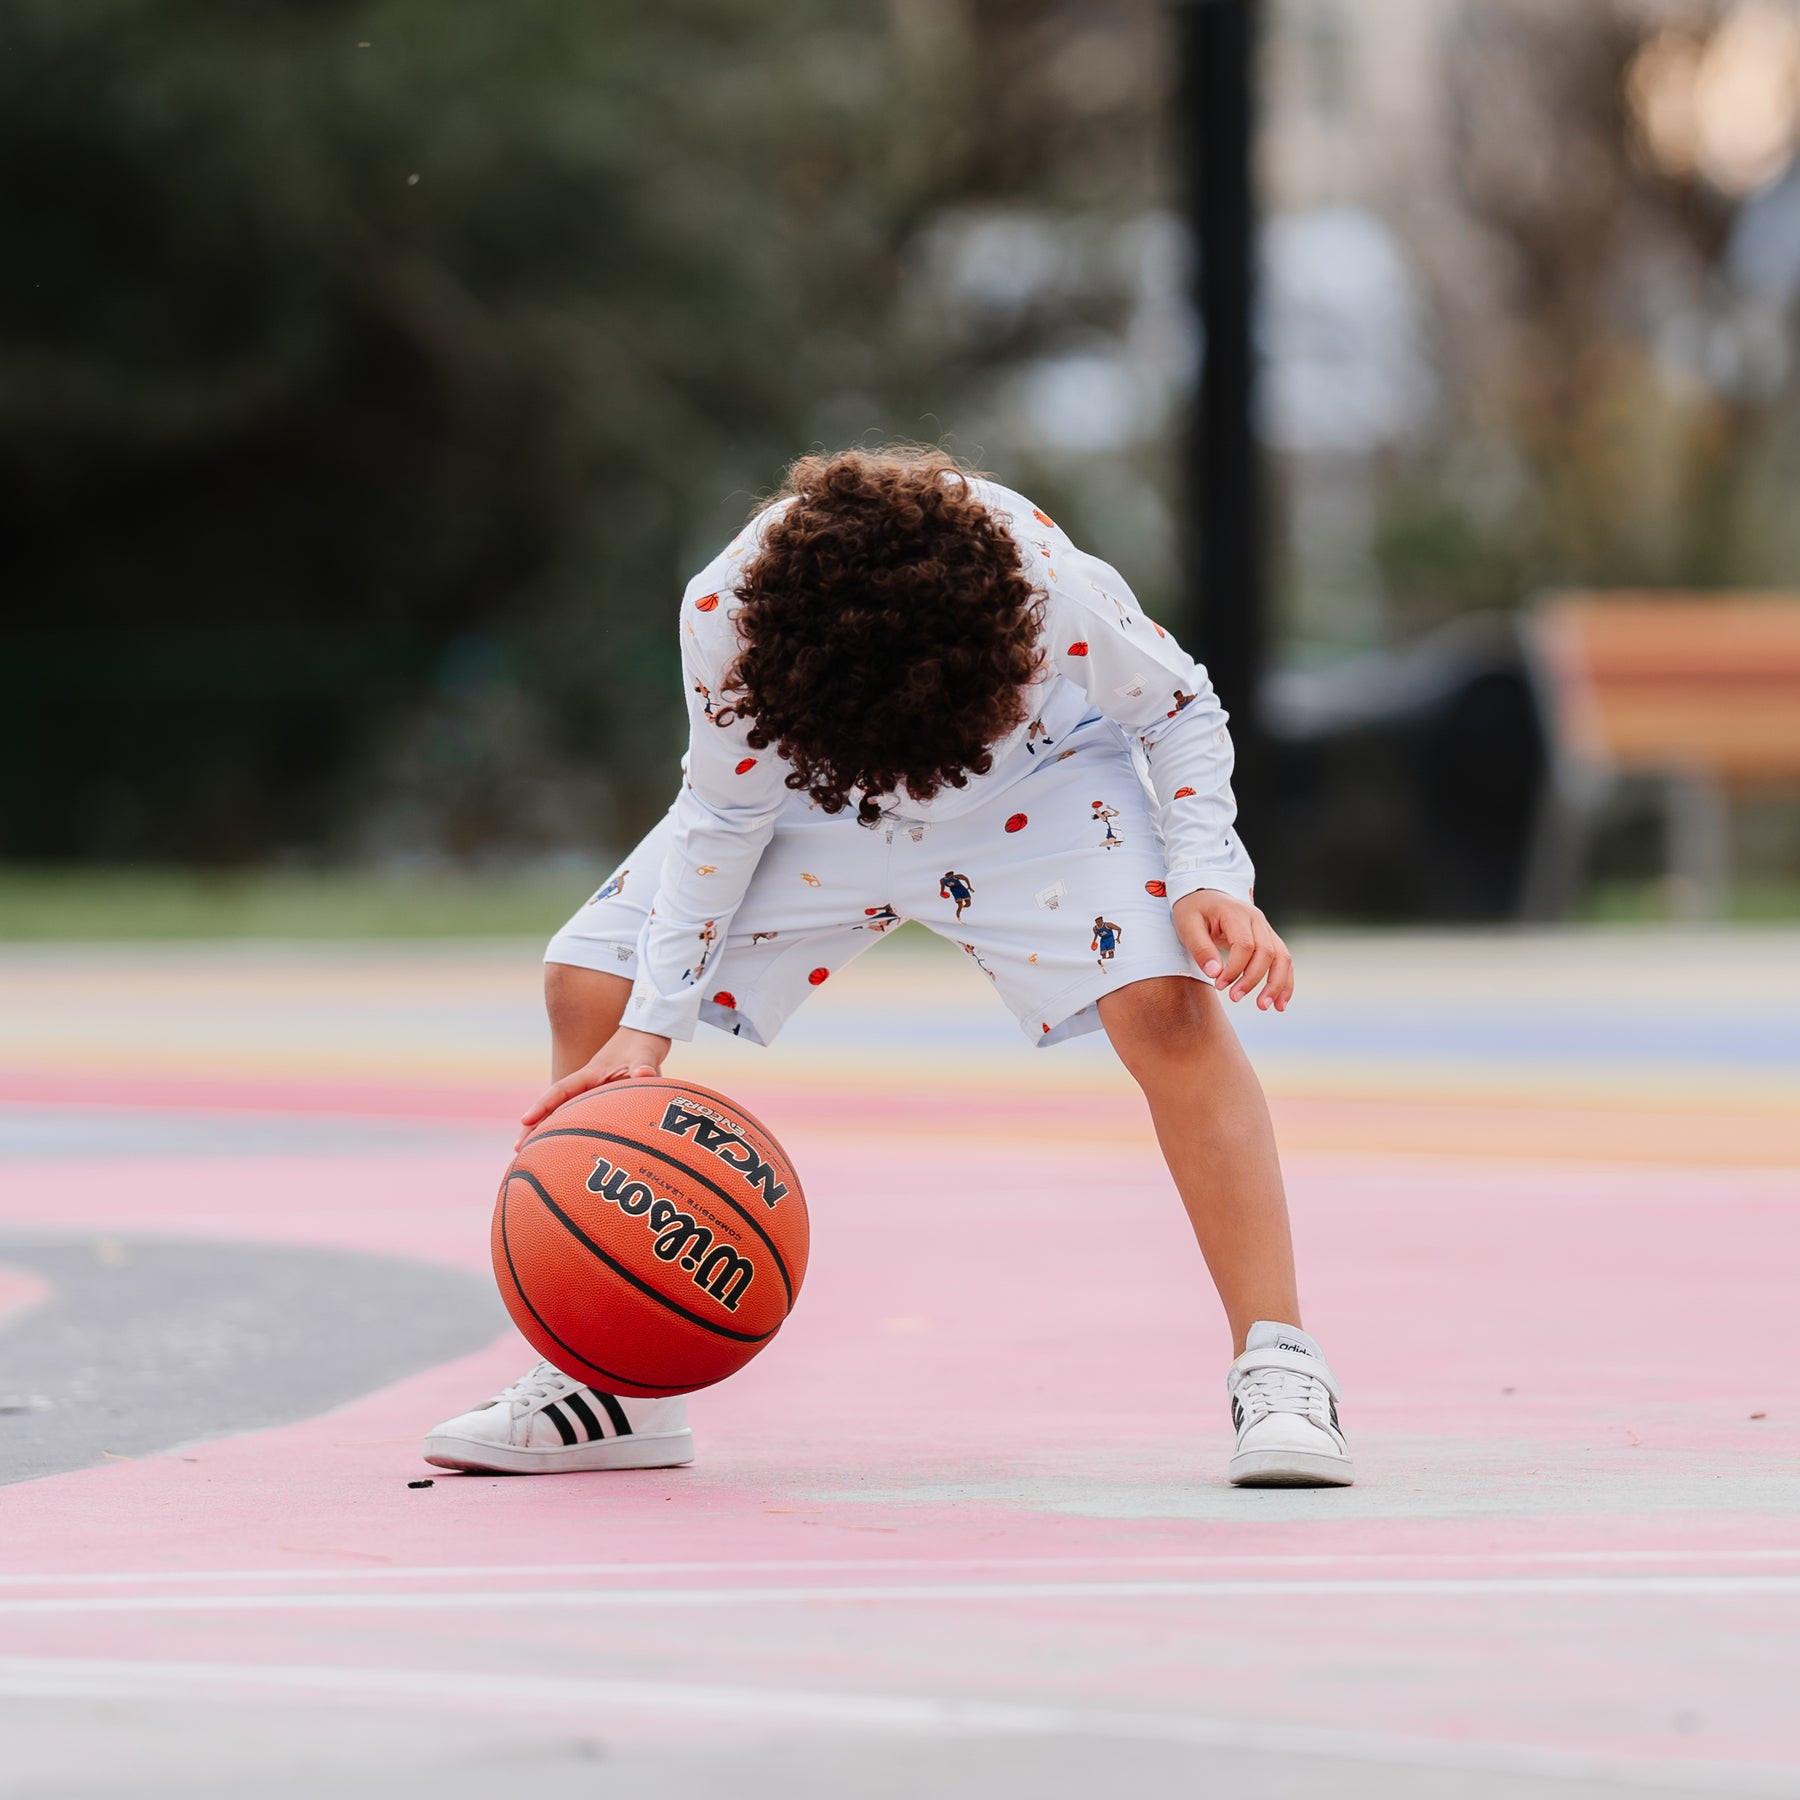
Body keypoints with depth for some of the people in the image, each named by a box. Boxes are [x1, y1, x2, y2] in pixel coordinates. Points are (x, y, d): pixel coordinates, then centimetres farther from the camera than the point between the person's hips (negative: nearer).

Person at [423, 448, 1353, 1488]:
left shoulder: (1048, 586, -40)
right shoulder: (726, 612, -34)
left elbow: (1179, 709, -16)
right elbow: (725, 815, -13)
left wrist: (1208, 881, -30)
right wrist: (649, 1028, -16)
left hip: (1036, 781, -2)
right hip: (810, 801, 2)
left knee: (1166, 1002, -28)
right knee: (591, 984, -9)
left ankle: (1280, 1371, -20)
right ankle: (612, 1389, 3)